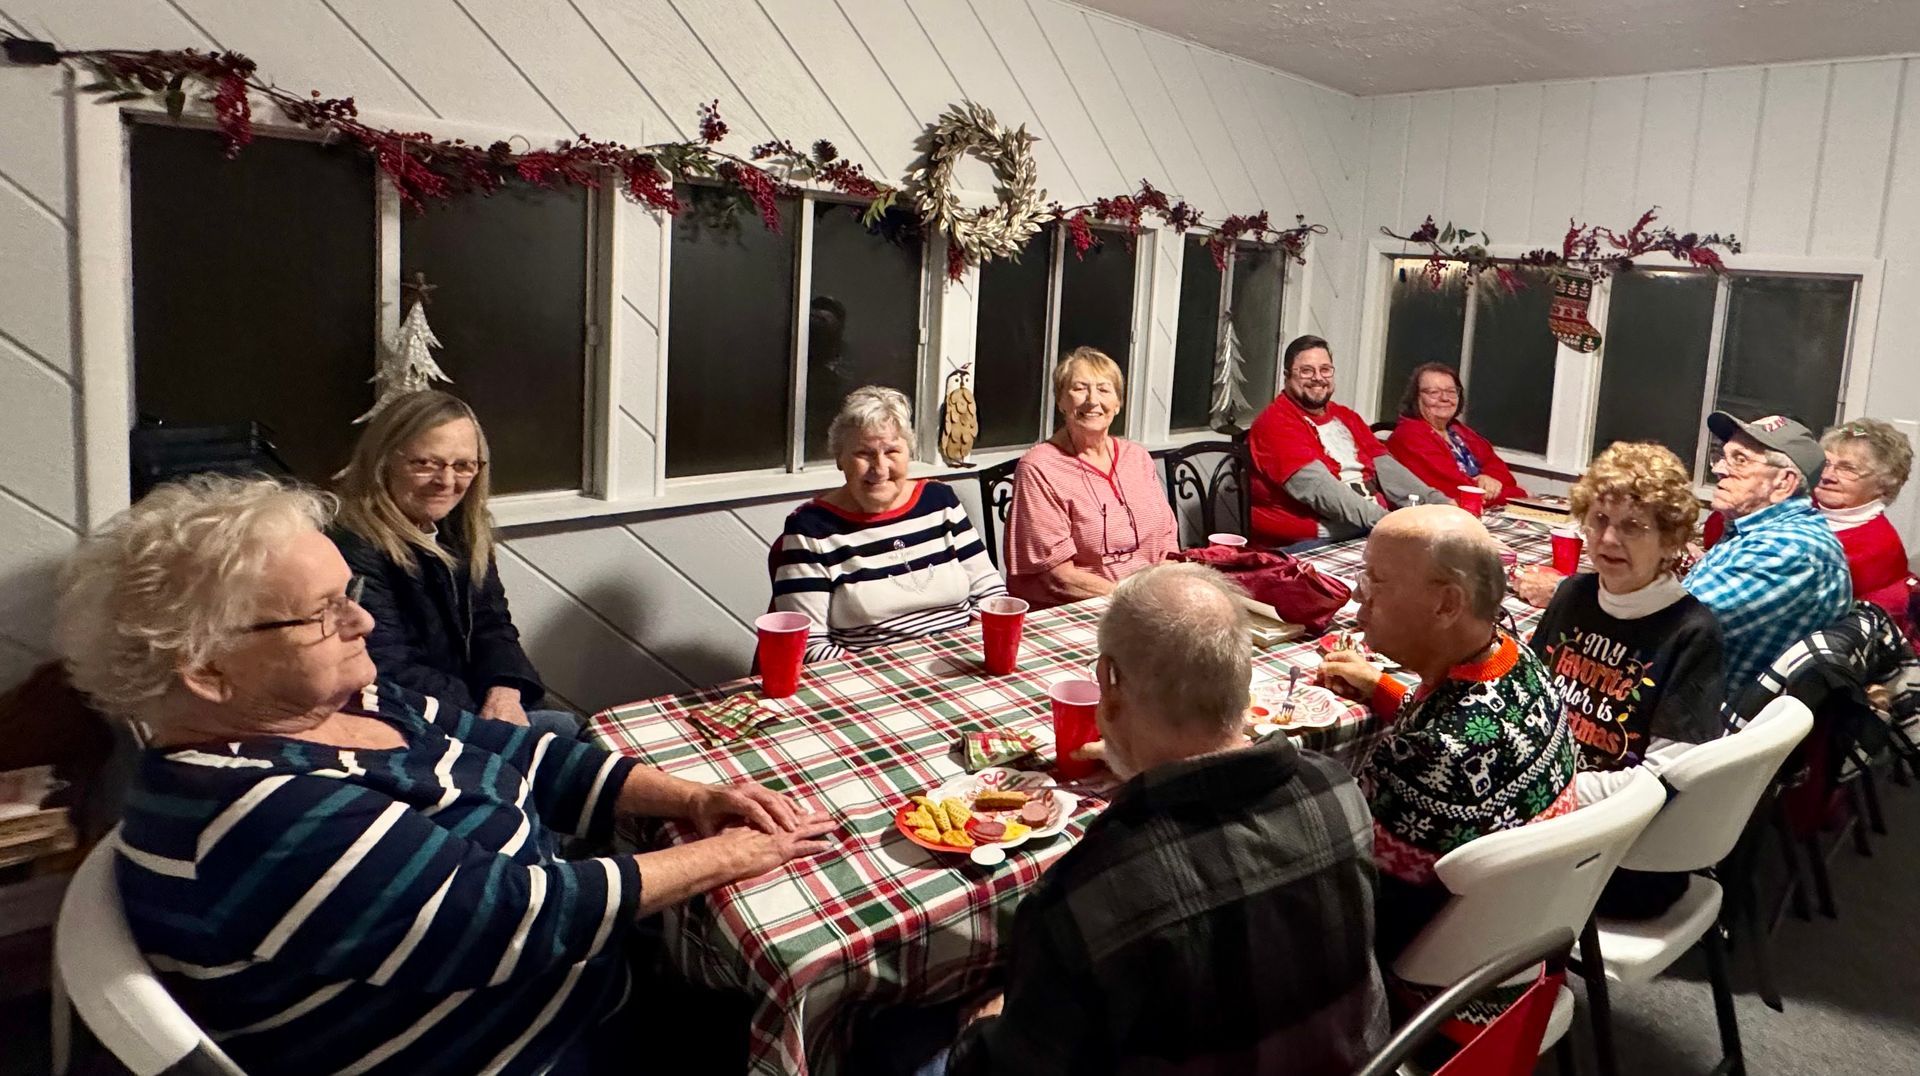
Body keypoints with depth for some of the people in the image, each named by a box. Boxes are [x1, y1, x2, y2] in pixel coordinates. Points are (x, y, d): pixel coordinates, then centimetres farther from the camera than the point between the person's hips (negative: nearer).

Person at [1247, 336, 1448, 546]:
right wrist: (1381, 519, -26)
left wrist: (1439, 502, -3)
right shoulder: (1276, 422, -5)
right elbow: (1316, 486, -17)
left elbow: (1385, 467, 11)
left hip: (1376, 529, 7)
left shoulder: (1345, 417, 21)